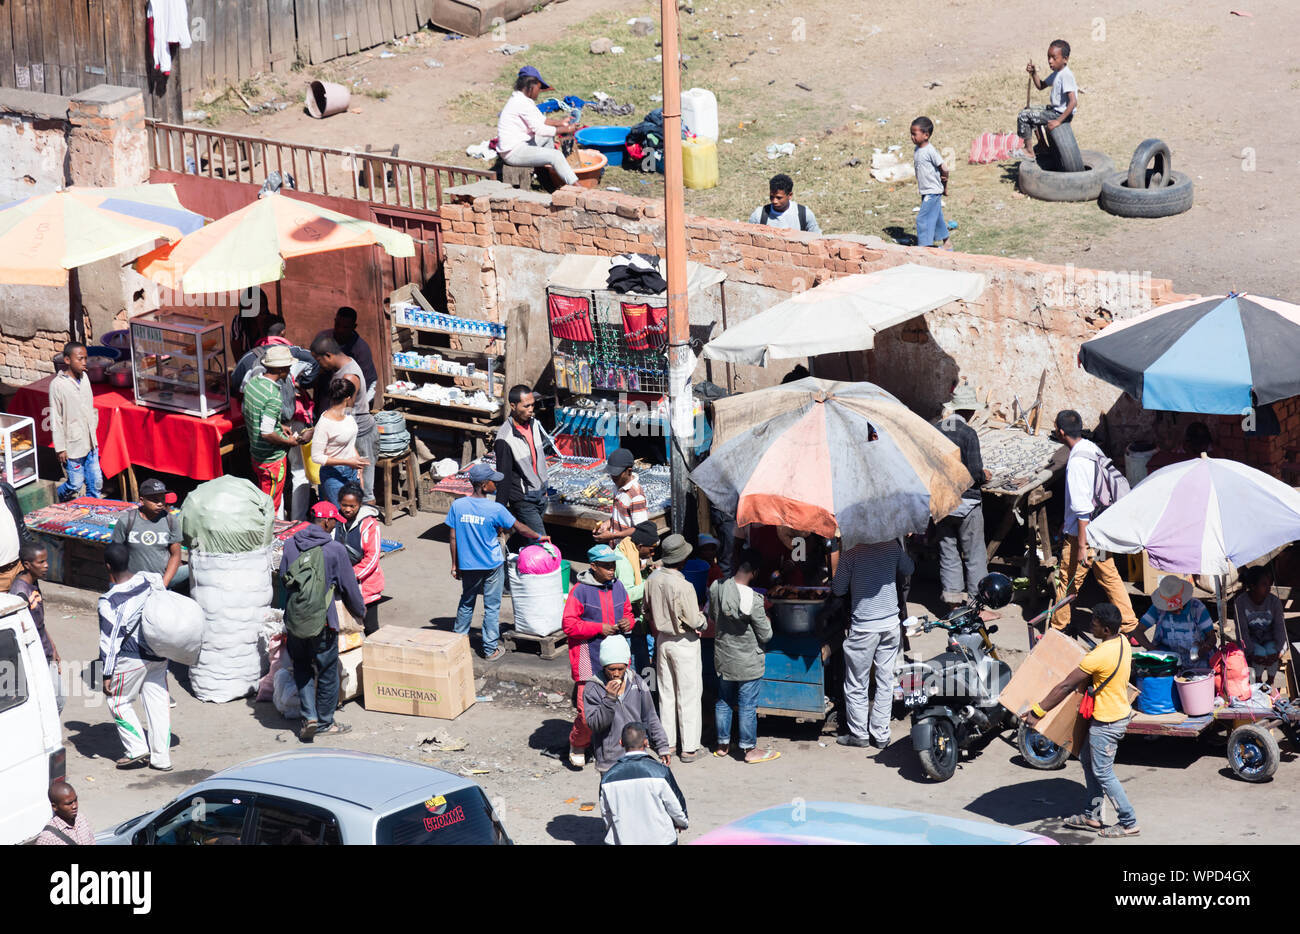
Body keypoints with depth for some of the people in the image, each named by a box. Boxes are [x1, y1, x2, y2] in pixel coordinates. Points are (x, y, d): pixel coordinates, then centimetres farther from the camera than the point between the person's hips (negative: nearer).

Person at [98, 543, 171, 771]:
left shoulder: (109, 602, -19)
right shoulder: (150, 580, -4)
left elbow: (109, 641, -15)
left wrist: (107, 675, -6)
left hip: (131, 660, -6)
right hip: (160, 655, 6)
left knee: (119, 702, 14)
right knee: (158, 703, 12)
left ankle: (137, 750, 8)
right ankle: (162, 757, 16)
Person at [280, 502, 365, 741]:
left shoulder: (290, 545, 0)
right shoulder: (335, 550, -10)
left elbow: (283, 578, 11)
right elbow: (349, 587, -2)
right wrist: (360, 610, 17)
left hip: (293, 621, 3)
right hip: (322, 622, -3)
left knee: (302, 669, 21)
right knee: (327, 673, 13)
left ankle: (309, 717, 9)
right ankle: (324, 723, 23)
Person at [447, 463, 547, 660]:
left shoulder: (457, 506, -9)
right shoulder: (495, 509, -18)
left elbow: (453, 537, -3)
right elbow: (520, 528, -8)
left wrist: (455, 564, 7)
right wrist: (539, 537, 10)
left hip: (467, 564, 3)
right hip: (492, 564, -3)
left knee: (466, 603, 20)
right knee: (492, 607, 8)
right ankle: (490, 649, 13)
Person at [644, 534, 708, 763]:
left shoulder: (653, 579, -5)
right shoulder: (683, 587, -26)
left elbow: (648, 612, 7)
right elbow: (694, 621, -19)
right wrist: (705, 622, 2)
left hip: (663, 639, 6)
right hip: (684, 643, -6)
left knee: (666, 692, 17)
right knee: (688, 696, 3)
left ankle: (667, 741, 26)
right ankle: (689, 748, 7)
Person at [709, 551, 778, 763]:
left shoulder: (717, 589, -9)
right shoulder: (752, 600, -26)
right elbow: (766, 635, -16)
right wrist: (765, 621, 4)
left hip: (722, 657, 5)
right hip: (747, 662, -5)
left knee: (723, 702, 18)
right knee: (747, 705, 6)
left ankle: (722, 745, 29)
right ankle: (749, 749, 17)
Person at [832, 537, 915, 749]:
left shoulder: (852, 553, -13)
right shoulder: (893, 545, -3)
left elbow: (838, 590, -6)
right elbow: (908, 569, 15)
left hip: (864, 626, -4)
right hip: (891, 624, 4)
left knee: (857, 684, 9)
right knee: (885, 682, 10)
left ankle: (859, 734, 14)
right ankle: (881, 735, 14)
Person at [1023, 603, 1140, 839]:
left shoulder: (1099, 656, -29)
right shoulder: (1122, 641, -1)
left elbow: (1066, 687, -26)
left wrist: (1037, 712, -21)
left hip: (1107, 722, -10)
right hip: (1120, 711, 10)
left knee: (1102, 772, 3)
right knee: (1088, 759, 21)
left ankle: (1129, 823, 12)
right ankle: (1092, 816, 29)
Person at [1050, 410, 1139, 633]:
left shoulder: (1076, 463, -24)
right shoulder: (1093, 449, 5)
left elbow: (1082, 508, -25)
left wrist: (1082, 546, -22)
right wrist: (1067, 524, 27)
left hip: (1082, 533, -8)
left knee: (1067, 581, 7)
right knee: (1109, 577, 14)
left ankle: (1057, 629, 20)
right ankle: (1129, 625, 16)